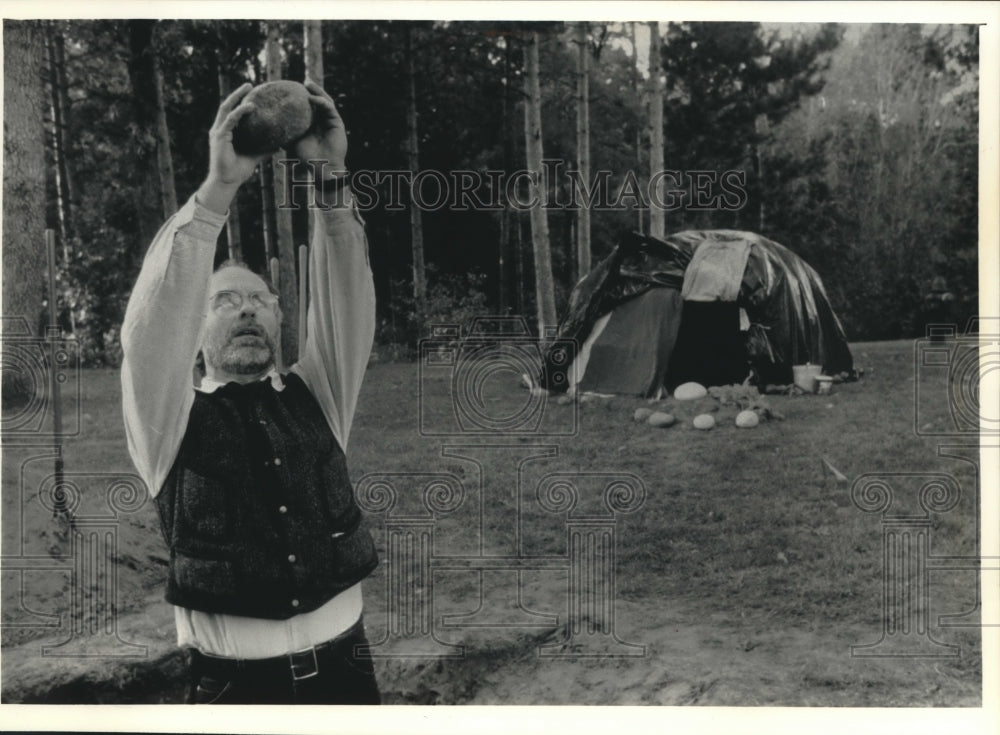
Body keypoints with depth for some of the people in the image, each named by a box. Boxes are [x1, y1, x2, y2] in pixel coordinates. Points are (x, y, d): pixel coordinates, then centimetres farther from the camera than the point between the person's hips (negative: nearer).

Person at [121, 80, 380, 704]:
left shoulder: (314, 397, 6)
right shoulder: (175, 421, 0)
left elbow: (347, 302, -7)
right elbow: (155, 324, -18)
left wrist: (331, 178, -19)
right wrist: (218, 189, -25)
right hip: (236, 682, -2)